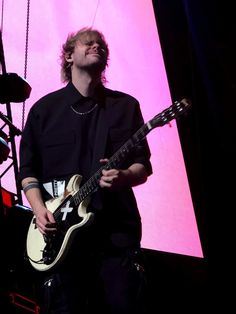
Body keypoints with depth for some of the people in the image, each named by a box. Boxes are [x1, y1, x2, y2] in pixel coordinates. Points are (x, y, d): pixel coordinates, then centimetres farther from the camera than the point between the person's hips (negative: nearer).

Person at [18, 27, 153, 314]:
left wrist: (123, 177, -13)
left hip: (117, 229, 1)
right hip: (59, 230, 0)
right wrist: (39, 209, -8)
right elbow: (27, 168, 9)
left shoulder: (126, 106, 11)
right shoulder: (44, 108, 10)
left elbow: (144, 166, 10)